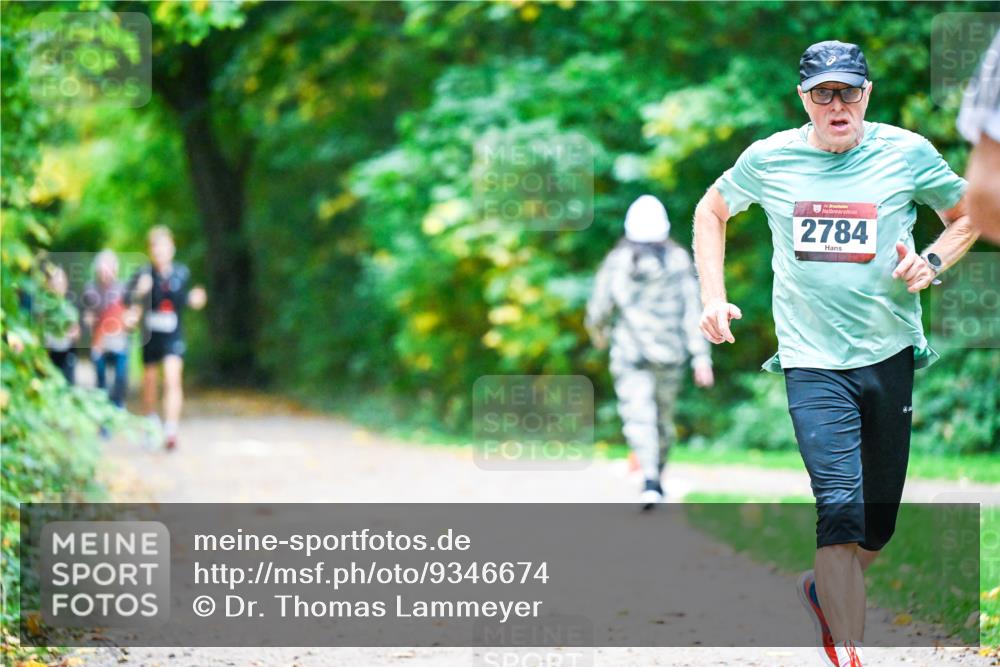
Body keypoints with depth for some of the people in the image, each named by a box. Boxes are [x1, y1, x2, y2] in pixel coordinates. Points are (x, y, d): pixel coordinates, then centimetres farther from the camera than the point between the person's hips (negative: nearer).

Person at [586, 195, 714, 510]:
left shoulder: (616, 262, -3)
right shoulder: (678, 262, -1)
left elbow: (599, 309, 1)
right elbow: (692, 311, -6)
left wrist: (598, 332, 24)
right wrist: (702, 357, -6)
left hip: (630, 354, -2)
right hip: (669, 354, 2)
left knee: (638, 417, -11)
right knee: (663, 416, 19)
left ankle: (650, 477, -32)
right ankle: (657, 478, 32)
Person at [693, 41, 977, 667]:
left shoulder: (907, 153, -1)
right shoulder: (769, 159, 1)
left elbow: (969, 217, 13)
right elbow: (711, 211, 19)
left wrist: (931, 264, -6)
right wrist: (714, 298, 10)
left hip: (891, 355, 2)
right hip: (813, 361, -1)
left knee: (880, 521, 9)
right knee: (841, 507, -17)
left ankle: (826, 588, 40)